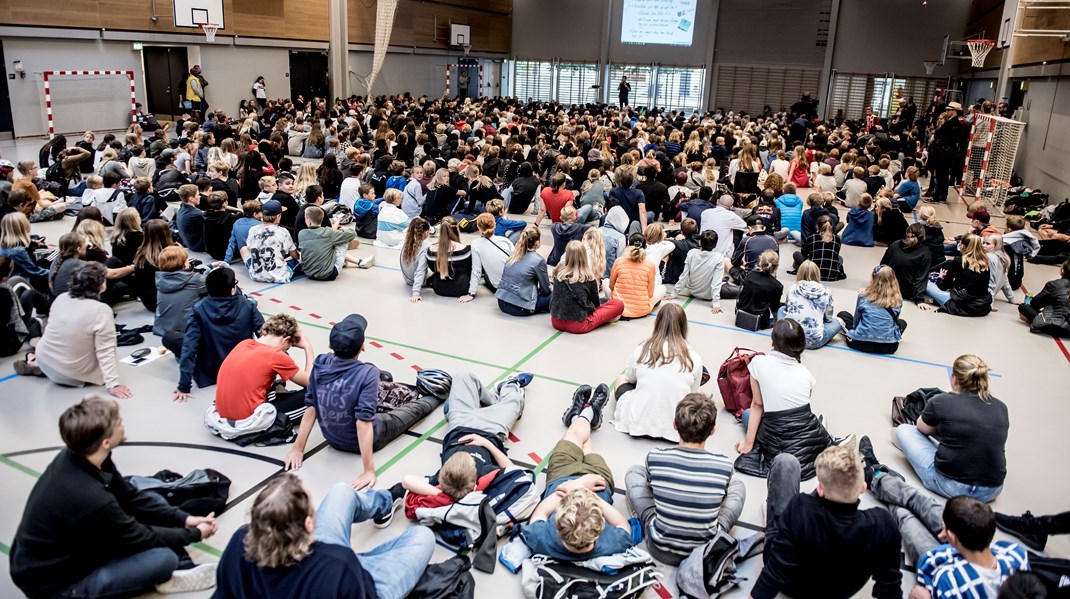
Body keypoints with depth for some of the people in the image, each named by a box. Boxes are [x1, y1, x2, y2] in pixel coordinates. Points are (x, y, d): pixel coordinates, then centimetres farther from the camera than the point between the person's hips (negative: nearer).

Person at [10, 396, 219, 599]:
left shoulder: (74, 457, -11)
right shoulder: (90, 499, -37)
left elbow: (130, 497, 2)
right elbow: (140, 538, -19)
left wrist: (183, 519, -3)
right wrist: (194, 534, -4)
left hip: (68, 548, 9)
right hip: (54, 582, -9)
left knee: (150, 503, 3)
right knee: (164, 557, -21)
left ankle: (181, 569, 4)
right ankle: (172, 572, 12)